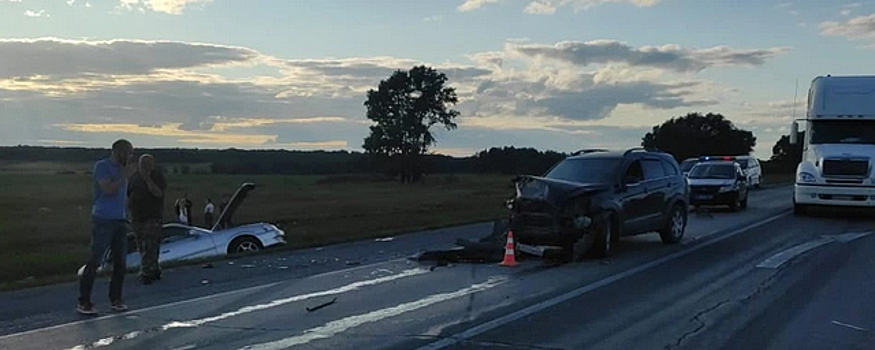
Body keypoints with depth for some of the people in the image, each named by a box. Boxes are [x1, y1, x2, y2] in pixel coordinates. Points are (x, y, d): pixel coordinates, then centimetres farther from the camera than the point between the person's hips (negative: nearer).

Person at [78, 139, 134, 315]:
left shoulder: (122, 169, 16)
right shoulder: (101, 166, -5)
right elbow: (108, 189, -17)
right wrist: (125, 176, -11)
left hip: (120, 220, 7)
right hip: (103, 220, -7)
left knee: (120, 262, 7)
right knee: (94, 261, -5)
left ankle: (116, 299, 16)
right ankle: (84, 302, 0)